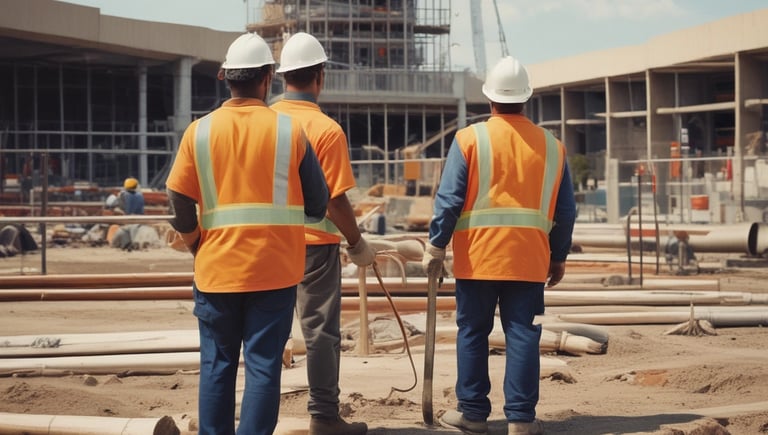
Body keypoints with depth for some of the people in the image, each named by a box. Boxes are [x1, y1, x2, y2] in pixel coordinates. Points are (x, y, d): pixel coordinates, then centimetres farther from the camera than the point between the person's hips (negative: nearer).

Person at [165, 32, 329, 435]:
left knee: (216, 366, 11)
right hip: (274, 269, -1)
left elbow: (180, 205, -2)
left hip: (217, 267, 1)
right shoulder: (289, 130, -4)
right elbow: (317, 203, 0)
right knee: (264, 365, 2)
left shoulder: (200, 131, -2)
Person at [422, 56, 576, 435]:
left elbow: (448, 200, -7)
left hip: (477, 257, -2)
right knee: (522, 335, 4)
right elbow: (565, 210, 9)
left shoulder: (469, 138, -3)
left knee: (473, 333, 8)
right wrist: (558, 258, 18)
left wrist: (435, 247, -1)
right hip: (529, 260, 2)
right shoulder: (551, 146, 6)